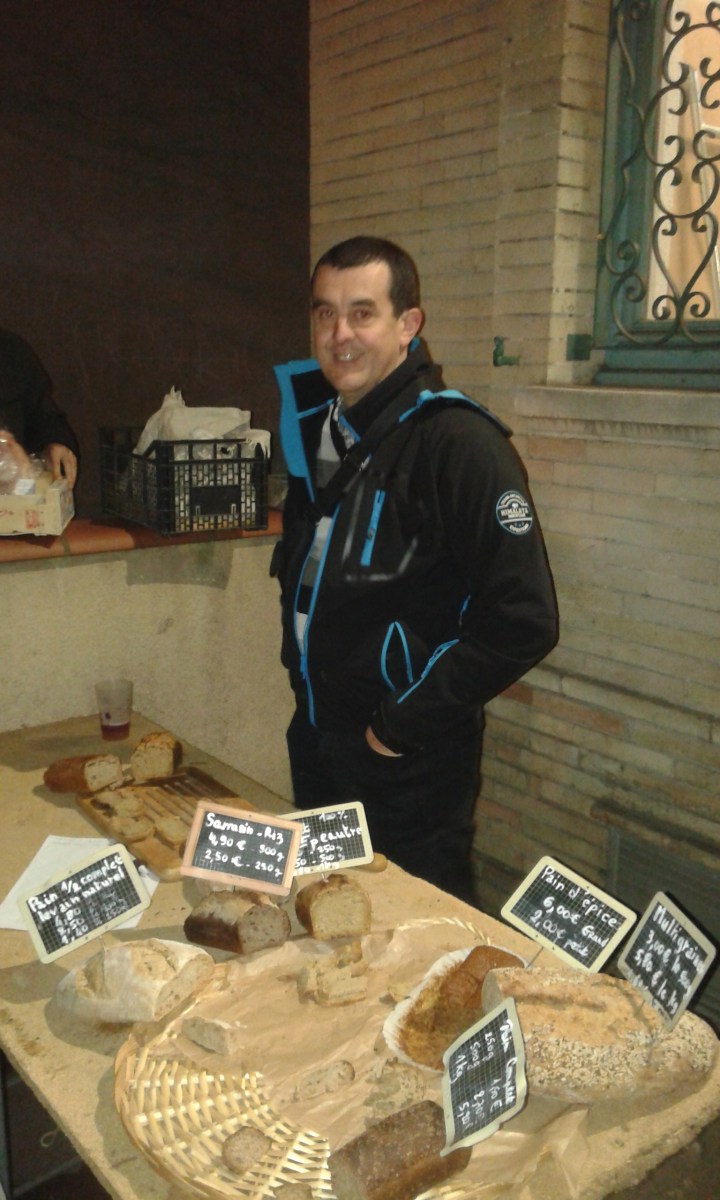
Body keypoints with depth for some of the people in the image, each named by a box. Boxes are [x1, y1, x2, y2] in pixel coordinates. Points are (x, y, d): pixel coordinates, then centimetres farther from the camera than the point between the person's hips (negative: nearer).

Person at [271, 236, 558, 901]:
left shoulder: (457, 441, -20)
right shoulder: (314, 427, 5)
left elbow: (525, 622, -24)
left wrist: (406, 723, -18)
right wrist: (303, 668, 10)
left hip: (410, 767, -7)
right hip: (315, 741, 7)